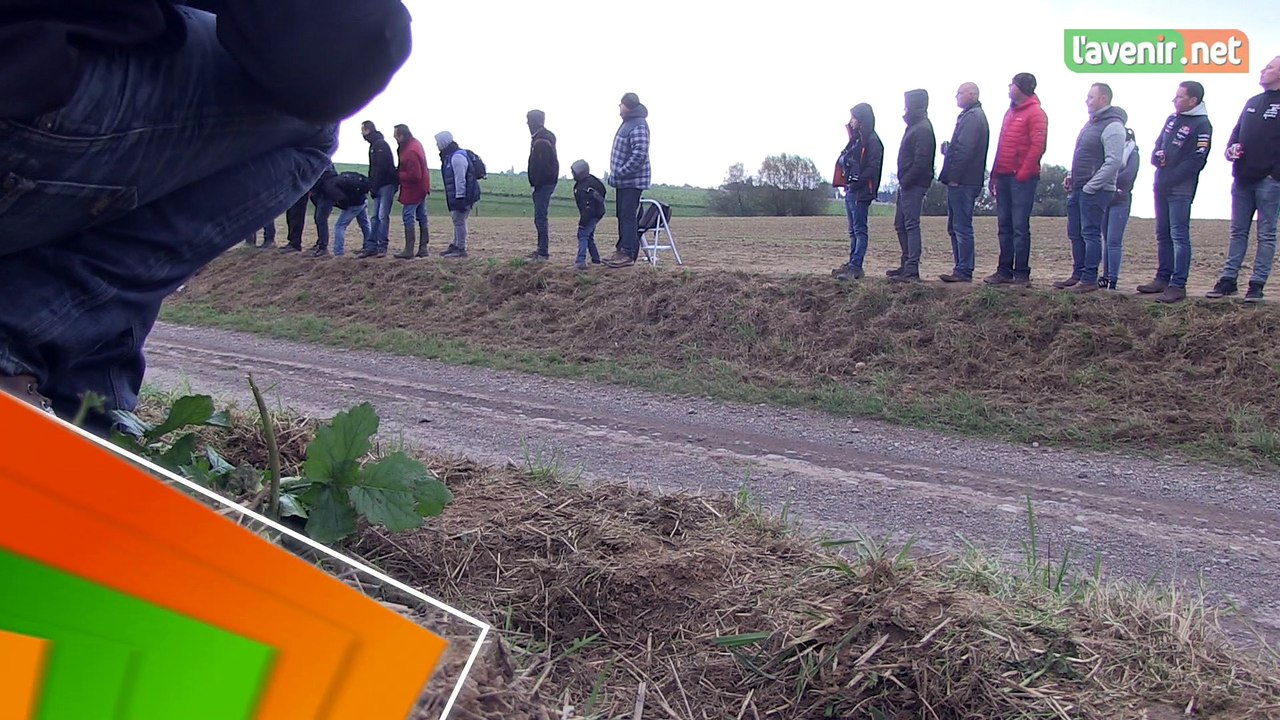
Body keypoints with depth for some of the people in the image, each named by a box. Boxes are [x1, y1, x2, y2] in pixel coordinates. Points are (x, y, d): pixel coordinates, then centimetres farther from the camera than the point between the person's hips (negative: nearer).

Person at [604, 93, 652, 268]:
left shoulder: (638, 125, -17)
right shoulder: (627, 122, 16)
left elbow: (639, 154, -25)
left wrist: (620, 172, -21)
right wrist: (616, 174, 15)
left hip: (632, 180, -10)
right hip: (623, 180, 10)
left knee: (628, 216, -10)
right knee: (622, 215, 13)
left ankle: (628, 254, -9)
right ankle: (622, 250, 19)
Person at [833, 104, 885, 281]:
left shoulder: (872, 141, -10)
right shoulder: (856, 139, 19)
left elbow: (873, 167, -18)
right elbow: (842, 161, 22)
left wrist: (858, 181, -22)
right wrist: (844, 160, 2)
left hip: (861, 192, -10)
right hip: (850, 190, 10)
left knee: (859, 230, -9)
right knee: (853, 231, 13)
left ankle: (856, 267, -12)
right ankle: (852, 264, 19)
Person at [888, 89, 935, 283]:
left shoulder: (923, 129, -13)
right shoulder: (914, 127, 18)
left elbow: (921, 160, -21)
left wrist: (906, 180, -16)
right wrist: (903, 181, 12)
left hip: (914, 185, -10)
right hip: (907, 185, 10)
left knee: (911, 225, -11)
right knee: (900, 225, 14)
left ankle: (912, 271, -12)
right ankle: (907, 264, 21)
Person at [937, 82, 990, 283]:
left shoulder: (972, 117, -11)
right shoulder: (971, 115, 22)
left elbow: (965, 149, -20)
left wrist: (953, 176, -20)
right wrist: (948, 147, 7)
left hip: (962, 182, -11)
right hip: (961, 182, 11)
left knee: (962, 226, -9)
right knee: (955, 226, 13)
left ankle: (964, 271, -7)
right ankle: (961, 269, 18)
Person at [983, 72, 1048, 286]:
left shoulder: (1035, 113, -6)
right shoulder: (1010, 112, 19)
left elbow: (1037, 146, -14)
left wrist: (1023, 174, -17)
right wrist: (994, 174, 17)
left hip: (1022, 179, -8)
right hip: (1004, 177, 8)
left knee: (1020, 227, -6)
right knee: (1005, 226, 8)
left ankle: (1021, 274, -2)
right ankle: (1004, 271, 13)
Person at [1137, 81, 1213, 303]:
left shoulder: (1201, 125, -8)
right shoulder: (1172, 119, 16)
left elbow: (1196, 162, -15)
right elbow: (1157, 147, 20)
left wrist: (1170, 180, -15)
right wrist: (1157, 156, -4)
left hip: (1180, 189, -8)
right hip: (1161, 186, 8)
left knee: (1179, 236, -9)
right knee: (1163, 235, 12)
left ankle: (1178, 285, -10)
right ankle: (1163, 278, 20)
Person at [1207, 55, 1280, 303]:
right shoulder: (1252, 102, 17)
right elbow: (1237, 131, 21)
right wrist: (1231, 148, 1)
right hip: (1243, 178, 7)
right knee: (1238, 232, 9)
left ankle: (1257, 284, 2)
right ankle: (1228, 279, 13)